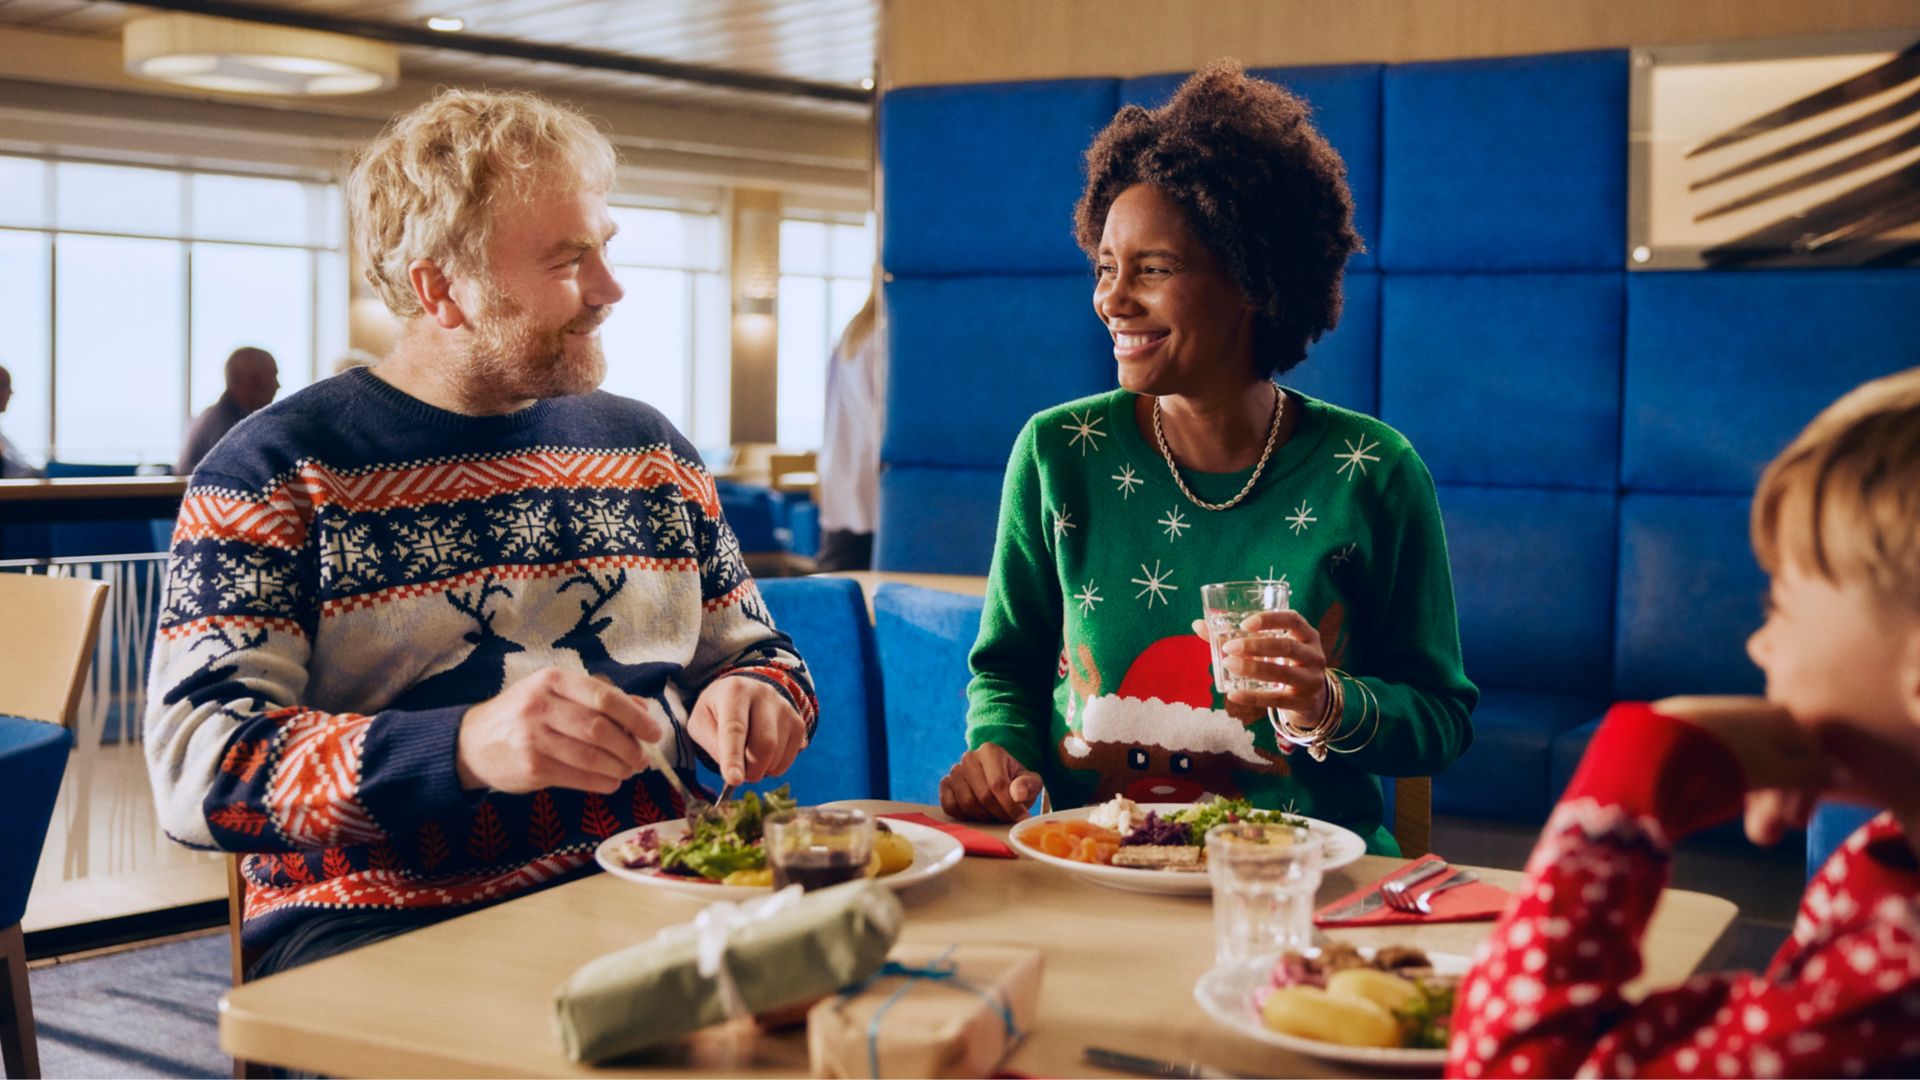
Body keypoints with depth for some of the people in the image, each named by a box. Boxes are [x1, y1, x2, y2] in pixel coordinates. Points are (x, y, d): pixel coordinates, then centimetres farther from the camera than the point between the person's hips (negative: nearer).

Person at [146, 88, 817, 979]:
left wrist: (755, 697, -1)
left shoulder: (644, 447, 16)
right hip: (387, 927, -5)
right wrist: (465, 747, -28)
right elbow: (194, 769, -11)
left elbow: (751, 651, 26)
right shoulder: (279, 471, 0)